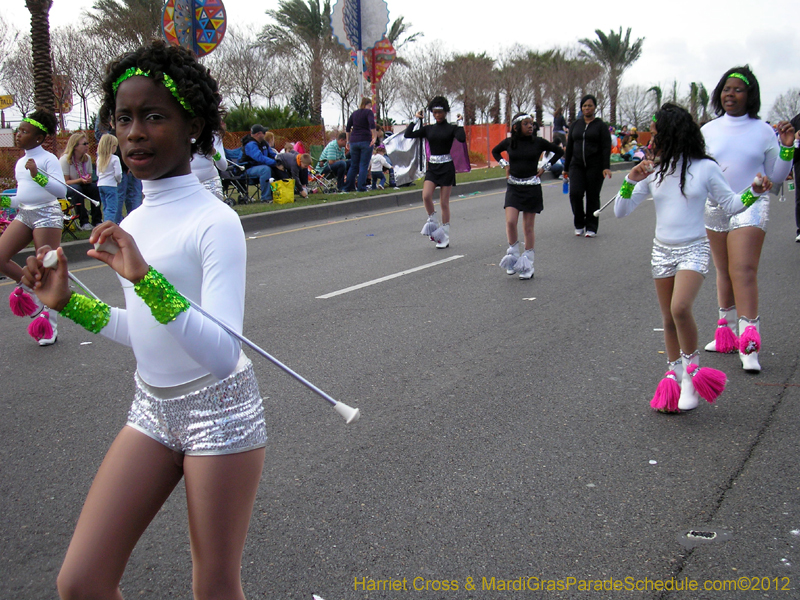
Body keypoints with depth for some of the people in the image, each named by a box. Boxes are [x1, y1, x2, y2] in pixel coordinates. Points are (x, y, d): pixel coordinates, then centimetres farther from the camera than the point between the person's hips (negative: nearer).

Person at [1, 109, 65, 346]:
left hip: (46, 215, -7)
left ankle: (51, 326, 6)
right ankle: (27, 287, 17)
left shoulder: (48, 159, -6)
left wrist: (37, 175, -31)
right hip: (24, 214, 7)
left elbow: (61, 191, -21)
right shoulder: (20, 163, 16)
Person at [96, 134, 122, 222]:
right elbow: (118, 174, -12)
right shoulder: (114, 158, -10)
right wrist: (118, 181, 6)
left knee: (105, 208, 16)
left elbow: (98, 173, 16)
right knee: (112, 208, -10)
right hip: (110, 185, -7)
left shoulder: (99, 158, 11)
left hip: (100, 184, 7)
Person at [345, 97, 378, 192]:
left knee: (353, 165, 12)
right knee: (364, 165, -2)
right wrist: (374, 137, -16)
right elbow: (372, 125, -17)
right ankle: (361, 187, -7)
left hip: (354, 141, 5)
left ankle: (348, 187, 12)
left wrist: (348, 141, 22)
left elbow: (348, 128, 16)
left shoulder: (354, 113, 15)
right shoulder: (368, 112, -1)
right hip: (366, 141, -5)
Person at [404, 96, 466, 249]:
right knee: (426, 196, -19)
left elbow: (462, 139, -23)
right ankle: (433, 222, 6)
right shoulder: (428, 129, 8)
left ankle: (445, 237, 8)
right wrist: (416, 119, 3)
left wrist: (460, 123, -13)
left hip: (446, 167, -3)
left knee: (444, 203, 0)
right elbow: (408, 134, 1)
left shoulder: (451, 128, -2)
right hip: (432, 167, 3)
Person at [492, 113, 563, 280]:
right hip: (513, 186, 1)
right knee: (510, 222, -14)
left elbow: (559, 151, 11)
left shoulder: (538, 142, -3)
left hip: (532, 187, -1)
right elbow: (495, 151, 21)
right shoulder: (509, 142, 1)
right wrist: (505, 165, 8)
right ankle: (513, 254, 7)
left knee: (528, 227, 3)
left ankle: (527, 265, 12)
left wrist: (545, 167, 4)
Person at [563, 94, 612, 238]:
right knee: (575, 193, -13)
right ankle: (579, 224, 6)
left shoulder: (600, 125, 2)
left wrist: (606, 167, -16)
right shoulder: (576, 124, 12)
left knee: (593, 196, 2)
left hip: (595, 166, -2)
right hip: (577, 165, 2)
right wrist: (566, 168, 12)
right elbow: (569, 146, 15)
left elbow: (606, 148, -4)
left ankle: (591, 227, 13)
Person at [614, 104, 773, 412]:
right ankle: (675, 374, 28)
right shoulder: (653, 172, 3)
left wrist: (754, 192, -12)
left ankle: (691, 367, -4)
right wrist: (631, 181, -11)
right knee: (669, 319, 11)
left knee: (680, 308, -26)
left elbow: (730, 204, 6)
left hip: (693, 250, -4)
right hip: (662, 251, 4)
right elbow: (620, 211, 2)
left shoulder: (705, 167, -5)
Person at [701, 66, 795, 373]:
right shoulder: (709, 130, 8)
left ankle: (749, 345, -15)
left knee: (743, 271, -14)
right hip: (715, 208, 4)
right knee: (723, 272, 12)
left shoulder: (763, 131, 1)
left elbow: (776, 177, 5)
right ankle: (726, 335, 25)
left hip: (750, 207, -4)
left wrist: (787, 148, -9)